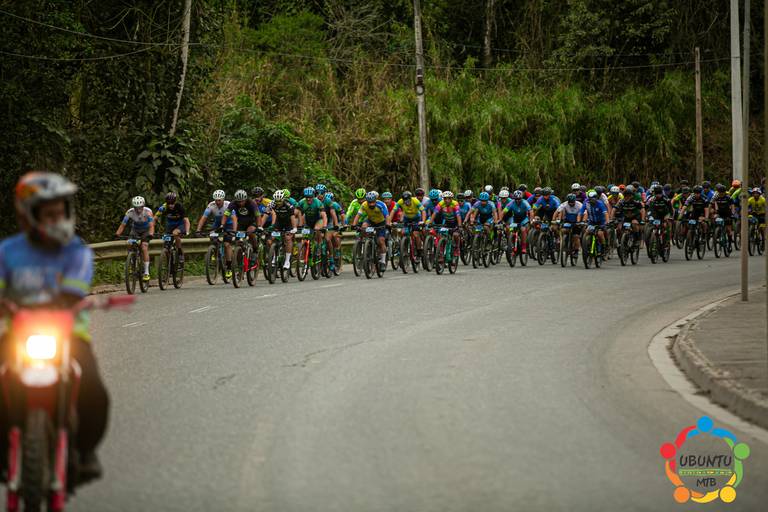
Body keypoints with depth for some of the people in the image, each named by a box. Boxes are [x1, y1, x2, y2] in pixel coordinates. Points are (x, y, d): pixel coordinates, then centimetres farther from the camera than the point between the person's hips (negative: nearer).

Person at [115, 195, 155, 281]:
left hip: (146, 230, -3)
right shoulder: (130, 212, -26)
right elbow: (123, 224, -30)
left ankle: (146, 273, -17)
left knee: (144, 248, -21)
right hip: (135, 230, 3)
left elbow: (151, 225, -41)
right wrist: (117, 233, -47)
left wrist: (151, 234, -60)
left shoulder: (147, 212, -31)